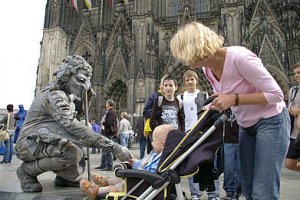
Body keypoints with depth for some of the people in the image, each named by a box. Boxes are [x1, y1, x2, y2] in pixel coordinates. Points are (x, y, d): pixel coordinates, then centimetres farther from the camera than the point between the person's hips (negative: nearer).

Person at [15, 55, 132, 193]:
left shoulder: (64, 94, 8)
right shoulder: (54, 95, -22)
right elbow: (74, 127, -34)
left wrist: (86, 98, -6)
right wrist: (113, 147, -37)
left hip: (43, 140, 9)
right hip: (30, 143, -9)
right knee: (72, 153, -31)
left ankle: (64, 177, 20)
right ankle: (28, 171, -10)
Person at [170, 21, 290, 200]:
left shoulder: (239, 57, -27)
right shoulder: (207, 68, -3)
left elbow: (276, 94, -22)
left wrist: (234, 99, -28)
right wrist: (217, 105, -6)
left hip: (271, 121, -7)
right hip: (246, 126, 7)